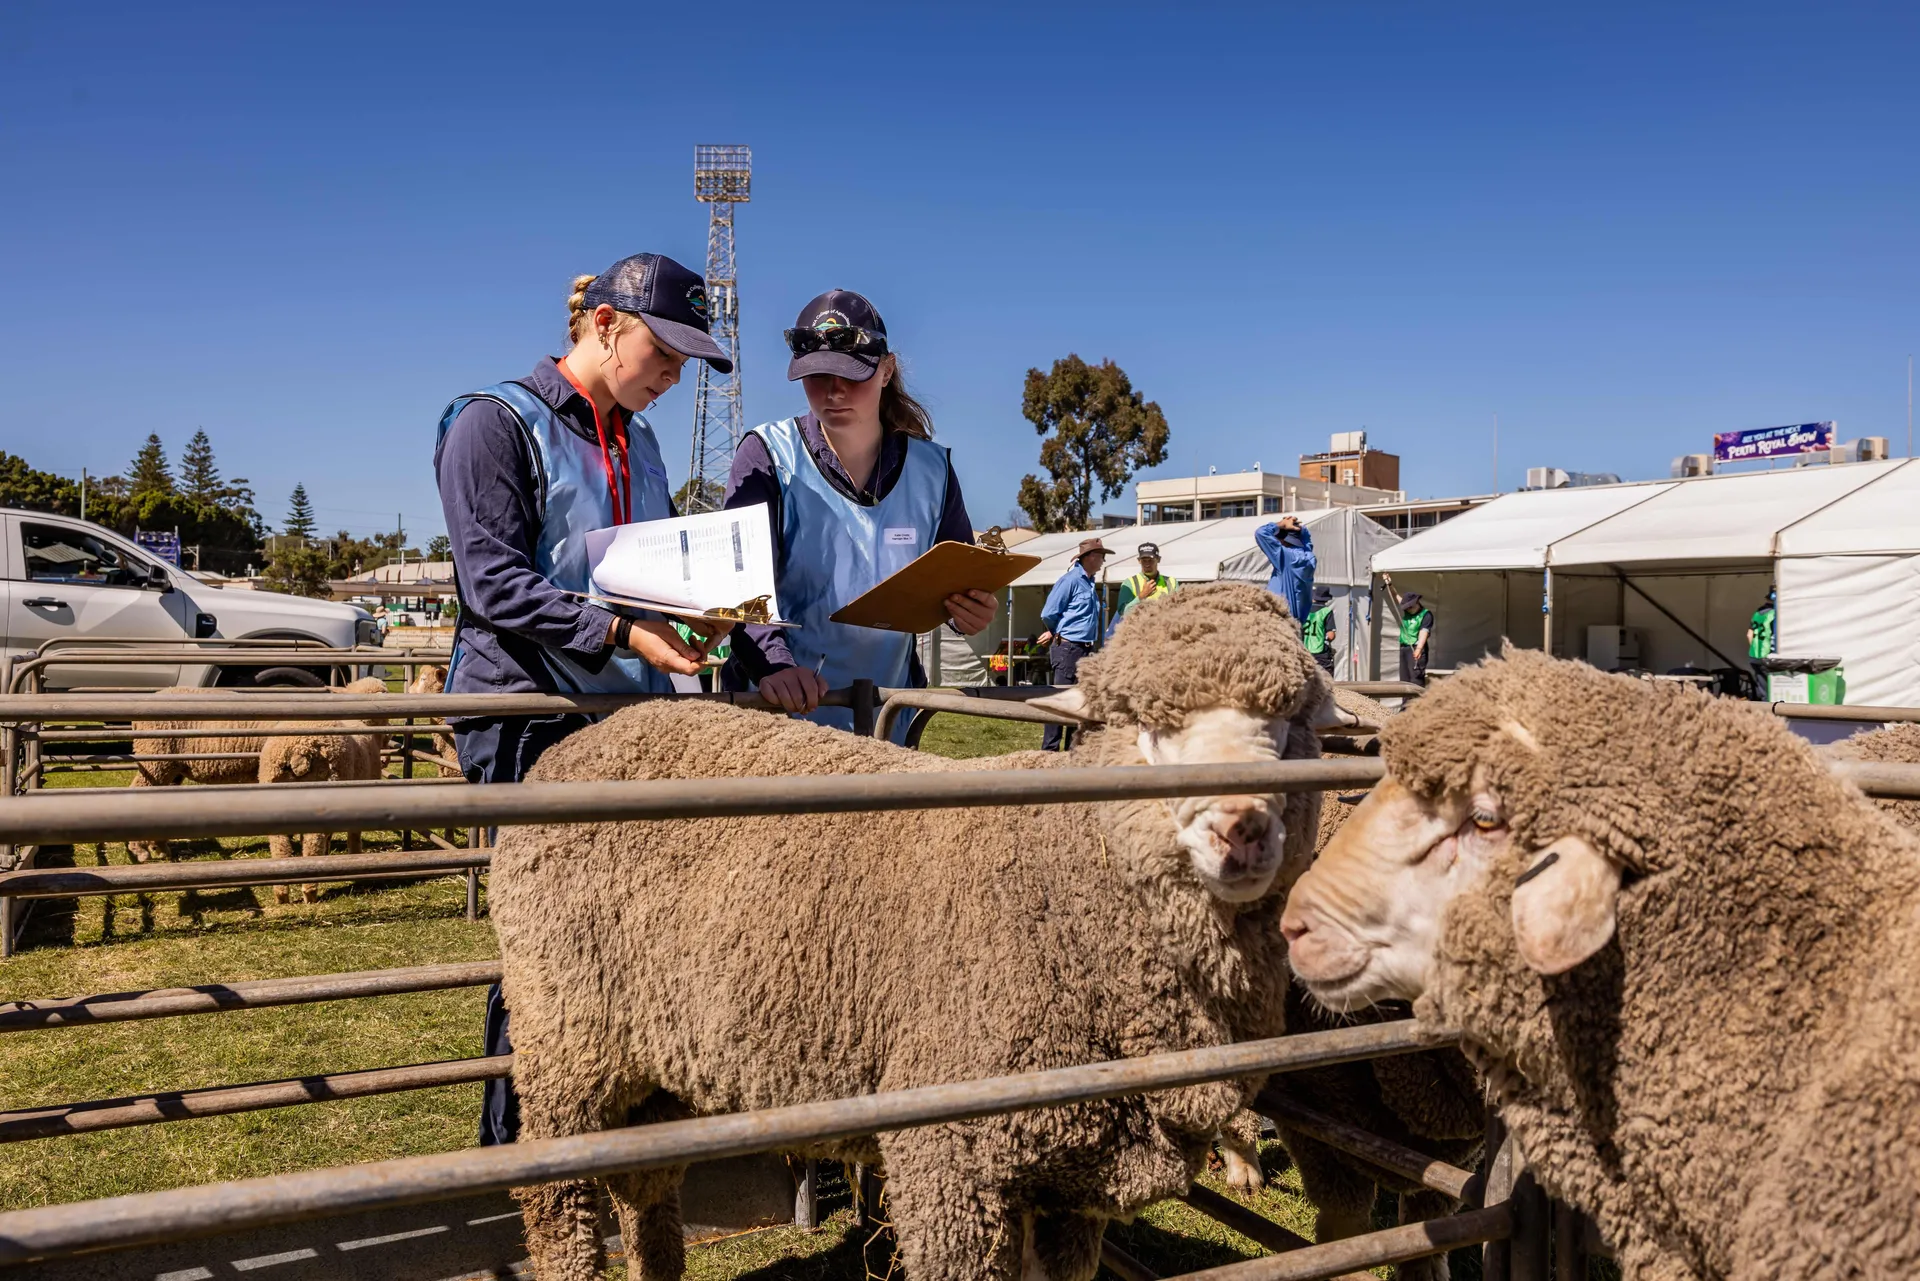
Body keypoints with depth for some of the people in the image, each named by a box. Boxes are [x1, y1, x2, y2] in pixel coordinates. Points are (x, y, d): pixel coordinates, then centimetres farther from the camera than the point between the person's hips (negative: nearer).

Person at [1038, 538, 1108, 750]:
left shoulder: (1090, 583, 15)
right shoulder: (1071, 580, -11)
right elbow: (1048, 614, -12)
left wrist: (1055, 633, 7)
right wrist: (1058, 634, 5)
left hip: (1086, 650, 9)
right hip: (1068, 649, -8)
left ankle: (1072, 748, 18)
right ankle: (1049, 749, -3)